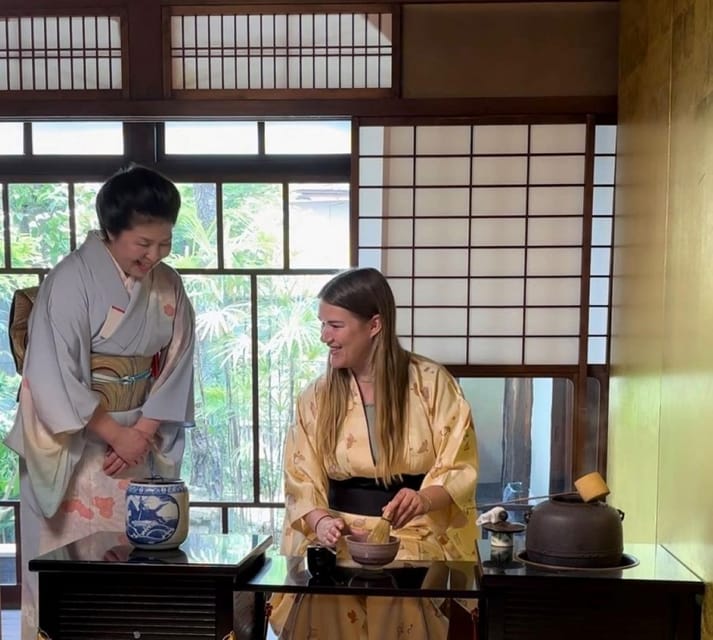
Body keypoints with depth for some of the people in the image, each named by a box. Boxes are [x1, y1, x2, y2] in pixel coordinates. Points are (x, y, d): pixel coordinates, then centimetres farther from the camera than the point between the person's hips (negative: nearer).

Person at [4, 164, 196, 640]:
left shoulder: (168, 285, 1)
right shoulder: (71, 280, -14)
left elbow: (176, 366, 3)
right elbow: (52, 376, -17)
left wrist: (142, 433, -9)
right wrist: (116, 435, -15)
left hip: (140, 446, 4)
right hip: (73, 449, -4)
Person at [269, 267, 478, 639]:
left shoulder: (431, 382, -3)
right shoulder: (317, 396, 6)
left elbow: (459, 469, -3)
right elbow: (302, 482, 4)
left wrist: (424, 499, -24)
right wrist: (322, 521, -17)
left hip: (414, 532, -1)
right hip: (342, 533, 2)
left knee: (399, 598, -31)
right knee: (323, 598, -28)